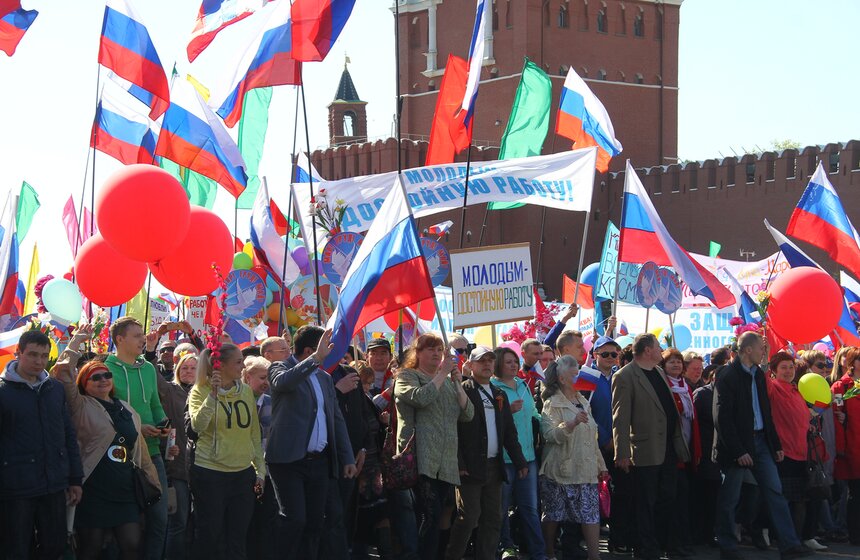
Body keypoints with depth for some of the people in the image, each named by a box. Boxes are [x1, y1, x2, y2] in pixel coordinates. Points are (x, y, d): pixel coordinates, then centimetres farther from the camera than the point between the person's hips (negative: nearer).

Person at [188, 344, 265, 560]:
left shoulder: (246, 391, 8)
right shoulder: (201, 391, -4)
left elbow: (255, 433, 13)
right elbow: (198, 425, -21)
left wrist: (260, 470, 12)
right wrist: (213, 394, -26)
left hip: (243, 473, 4)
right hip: (209, 474, -4)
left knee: (238, 538, 7)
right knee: (210, 536, 1)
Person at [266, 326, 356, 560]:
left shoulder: (325, 378, 17)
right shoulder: (280, 368, -2)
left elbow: (337, 419, 20)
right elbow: (283, 381, -27)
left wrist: (348, 458, 14)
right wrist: (317, 358, -30)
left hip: (319, 461, 6)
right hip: (289, 460, -6)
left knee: (314, 522, 6)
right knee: (294, 520, -14)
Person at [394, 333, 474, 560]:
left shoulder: (448, 382, 22)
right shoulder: (407, 376, 5)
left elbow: (468, 414, 13)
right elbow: (420, 397, -17)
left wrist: (458, 384, 2)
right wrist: (442, 374, -9)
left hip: (447, 463, 6)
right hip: (421, 461, -6)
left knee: (435, 520, 3)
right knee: (430, 516, -18)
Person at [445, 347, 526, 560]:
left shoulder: (499, 395, 17)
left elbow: (509, 432, 19)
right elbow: (453, 431, -11)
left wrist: (519, 461, 11)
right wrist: (458, 464, -18)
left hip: (494, 467, 7)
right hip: (470, 468, -7)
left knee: (493, 519, 7)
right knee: (468, 518, -9)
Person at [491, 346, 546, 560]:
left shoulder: (523, 386, 13)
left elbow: (533, 414, 23)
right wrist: (508, 411, -26)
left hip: (527, 454, 6)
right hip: (504, 457, -6)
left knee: (530, 507, 7)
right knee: (502, 506, 4)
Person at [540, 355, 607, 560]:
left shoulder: (583, 402, 17)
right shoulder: (552, 404, -6)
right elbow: (551, 435, -19)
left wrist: (600, 464, 22)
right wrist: (572, 423, -32)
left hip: (586, 469, 6)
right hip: (561, 470, -6)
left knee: (591, 513, -4)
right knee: (553, 514, 2)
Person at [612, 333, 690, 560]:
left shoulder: (659, 372, 15)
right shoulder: (625, 377, -11)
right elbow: (620, 419, -14)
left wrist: (680, 444, 17)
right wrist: (622, 454, -17)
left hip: (669, 449, 8)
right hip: (646, 452, -8)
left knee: (667, 501, 13)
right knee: (646, 505, 0)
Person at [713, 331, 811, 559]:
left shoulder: (758, 374, 12)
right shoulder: (727, 376, -12)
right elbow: (722, 418, -16)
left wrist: (776, 445, 13)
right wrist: (738, 451, -19)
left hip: (760, 441, 7)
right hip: (738, 444, -7)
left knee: (775, 493, 2)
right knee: (729, 499, 2)